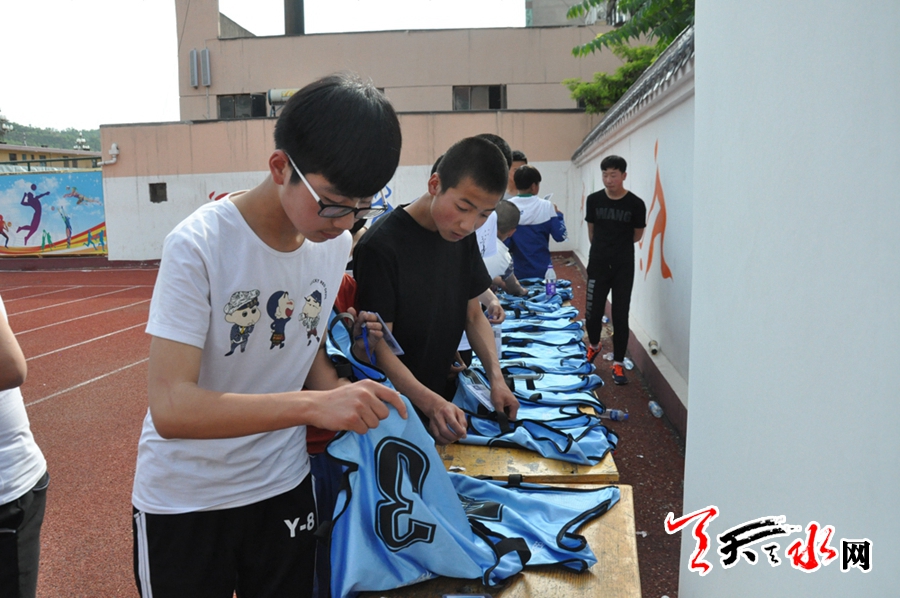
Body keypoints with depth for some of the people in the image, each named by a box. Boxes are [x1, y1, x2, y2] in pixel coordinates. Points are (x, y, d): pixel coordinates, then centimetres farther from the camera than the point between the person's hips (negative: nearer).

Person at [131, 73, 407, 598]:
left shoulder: (337, 243, -6)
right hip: (184, 501, -4)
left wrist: (342, 394, -12)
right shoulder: (199, 246, -24)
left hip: (284, 485, 5)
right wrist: (314, 405, -39)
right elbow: (171, 407, -30)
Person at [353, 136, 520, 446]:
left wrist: (496, 377, -10)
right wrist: (429, 403, -35)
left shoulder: (463, 237, -1)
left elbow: (474, 316, 5)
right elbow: (380, 347, -23)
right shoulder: (380, 246, -23)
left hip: (446, 397, 7)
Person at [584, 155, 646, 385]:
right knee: (593, 312, 4)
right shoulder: (594, 200, -2)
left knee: (620, 316, 1)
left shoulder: (636, 204, -8)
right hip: (598, 265, 2)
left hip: (623, 267, -1)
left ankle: (618, 363, 14)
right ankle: (593, 345, 35)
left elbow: (637, 235, 6)